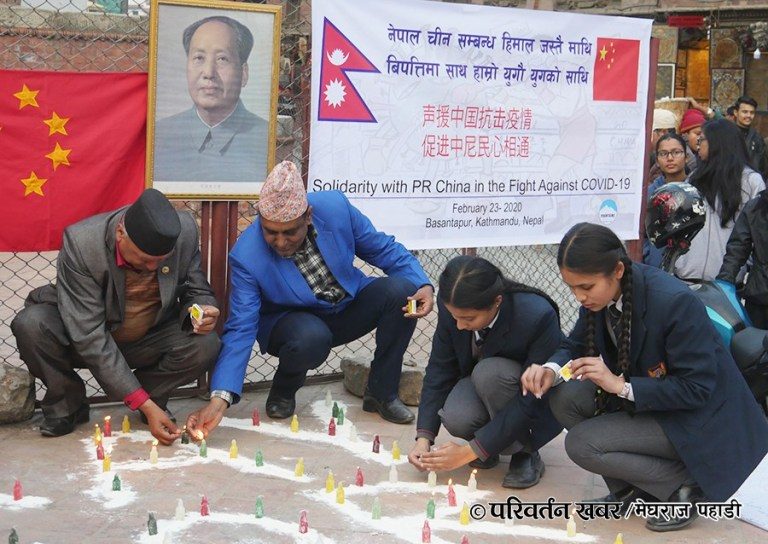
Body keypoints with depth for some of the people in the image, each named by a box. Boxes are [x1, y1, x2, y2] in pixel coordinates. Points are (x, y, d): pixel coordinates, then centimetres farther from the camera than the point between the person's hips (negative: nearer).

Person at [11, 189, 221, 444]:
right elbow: (89, 336, -31)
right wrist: (144, 404, -35)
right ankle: (67, 404, -3)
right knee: (30, 325, -31)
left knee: (205, 344, -26)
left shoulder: (185, 230, -20)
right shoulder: (81, 243, -31)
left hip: (148, 341, 2)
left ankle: (151, 392, 4)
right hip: (88, 337, -2)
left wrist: (201, 311, -30)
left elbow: (197, 291, -3)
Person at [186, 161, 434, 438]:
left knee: (401, 289, -26)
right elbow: (240, 330, -26)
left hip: (349, 307, 4)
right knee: (311, 338, -39)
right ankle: (283, 392, -1)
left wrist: (422, 285, -23)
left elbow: (383, 248, -6)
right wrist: (220, 398, -36)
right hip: (293, 320, -3)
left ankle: (382, 394, -7)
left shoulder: (335, 206, -21)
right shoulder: (246, 257, -27)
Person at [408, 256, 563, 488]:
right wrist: (424, 437, -22)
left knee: (488, 372, -35)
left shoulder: (539, 317, -35)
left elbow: (531, 401, -31)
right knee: (455, 418, -30)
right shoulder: (452, 306, -22)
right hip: (480, 381, 3)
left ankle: (524, 453, -13)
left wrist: (470, 451, -32)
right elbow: (439, 369, -12)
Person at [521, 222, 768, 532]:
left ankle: (684, 484, -4)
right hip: (647, 399, 8)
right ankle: (631, 491, 3)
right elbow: (576, 346, 6)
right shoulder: (599, 295, -10)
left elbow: (697, 389, -26)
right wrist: (552, 370, -18)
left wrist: (621, 385, -32)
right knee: (565, 397, -13)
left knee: (581, 445, -20)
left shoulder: (675, 302, -31)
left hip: (699, 418, -8)